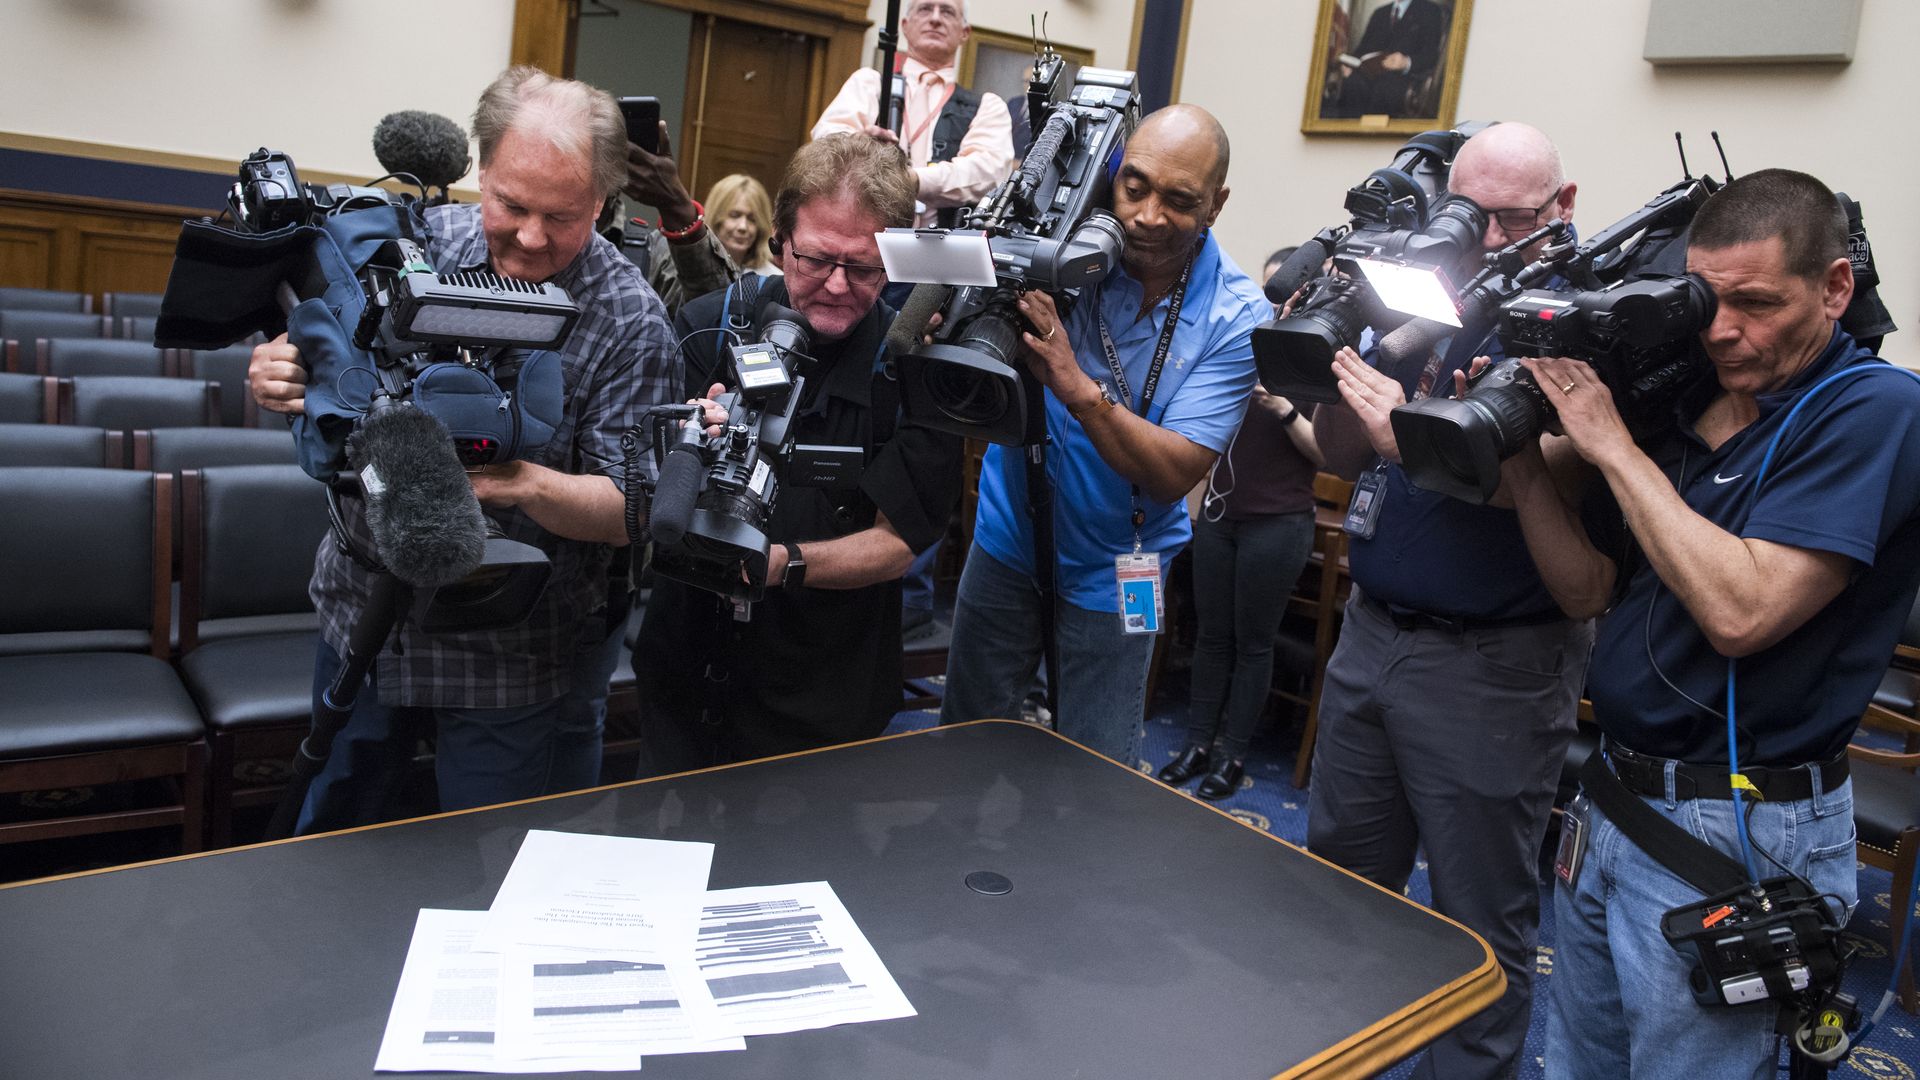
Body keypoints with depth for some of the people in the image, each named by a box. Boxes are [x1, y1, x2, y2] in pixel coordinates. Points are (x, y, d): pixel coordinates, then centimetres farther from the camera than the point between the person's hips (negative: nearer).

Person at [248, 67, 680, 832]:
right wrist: (280, 373, -19)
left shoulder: (629, 322, -18)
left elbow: (631, 513, -18)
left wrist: (531, 485, -37)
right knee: (328, 844, 25)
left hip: (519, 658, -4)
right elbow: (326, 373, 4)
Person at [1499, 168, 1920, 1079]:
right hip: (1616, 792, 7)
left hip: (1733, 829, -6)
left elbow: (1740, 612, -26)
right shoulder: (1676, 396, 5)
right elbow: (1588, 585, 7)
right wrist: (1523, 464, -9)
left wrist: (1612, 446, -22)